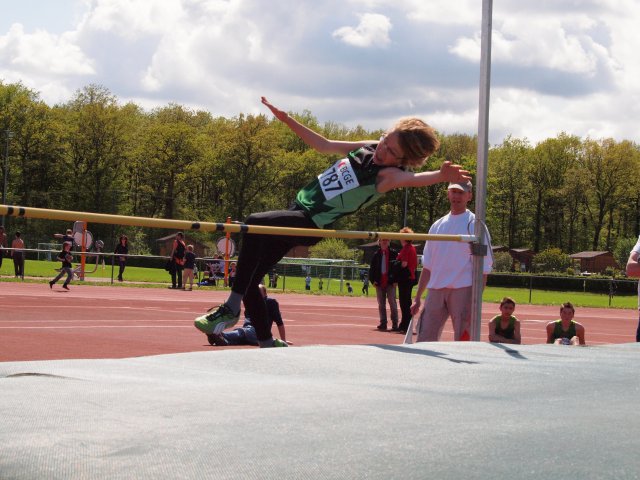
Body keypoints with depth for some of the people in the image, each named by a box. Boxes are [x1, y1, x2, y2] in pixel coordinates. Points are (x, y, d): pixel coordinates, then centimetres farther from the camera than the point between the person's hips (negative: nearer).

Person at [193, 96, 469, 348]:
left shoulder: (388, 176, -16)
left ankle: (231, 309, -28)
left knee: (254, 224, -34)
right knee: (248, 282, 8)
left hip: (312, 225, -8)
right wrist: (286, 120, 20)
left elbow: (413, 178, -38)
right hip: (299, 209, 8)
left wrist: (442, 176, -59)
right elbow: (323, 145, 20)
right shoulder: (366, 149, 7)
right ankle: (267, 343, 22)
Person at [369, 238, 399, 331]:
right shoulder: (376, 254, 10)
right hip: (379, 283, 4)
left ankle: (395, 324, -5)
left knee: (392, 303, -7)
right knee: (381, 304, 7)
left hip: (390, 283, -4)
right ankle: (383, 323, 13)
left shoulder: (393, 253, 0)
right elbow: (372, 268, 12)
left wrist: (396, 280, -6)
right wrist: (373, 280, 2)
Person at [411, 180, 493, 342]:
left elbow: (483, 267, -7)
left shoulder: (474, 224, -1)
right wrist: (417, 298, 16)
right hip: (435, 290, 6)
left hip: (463, 290, -6)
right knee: (424, 341, 2)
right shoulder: (437, 225, 17)